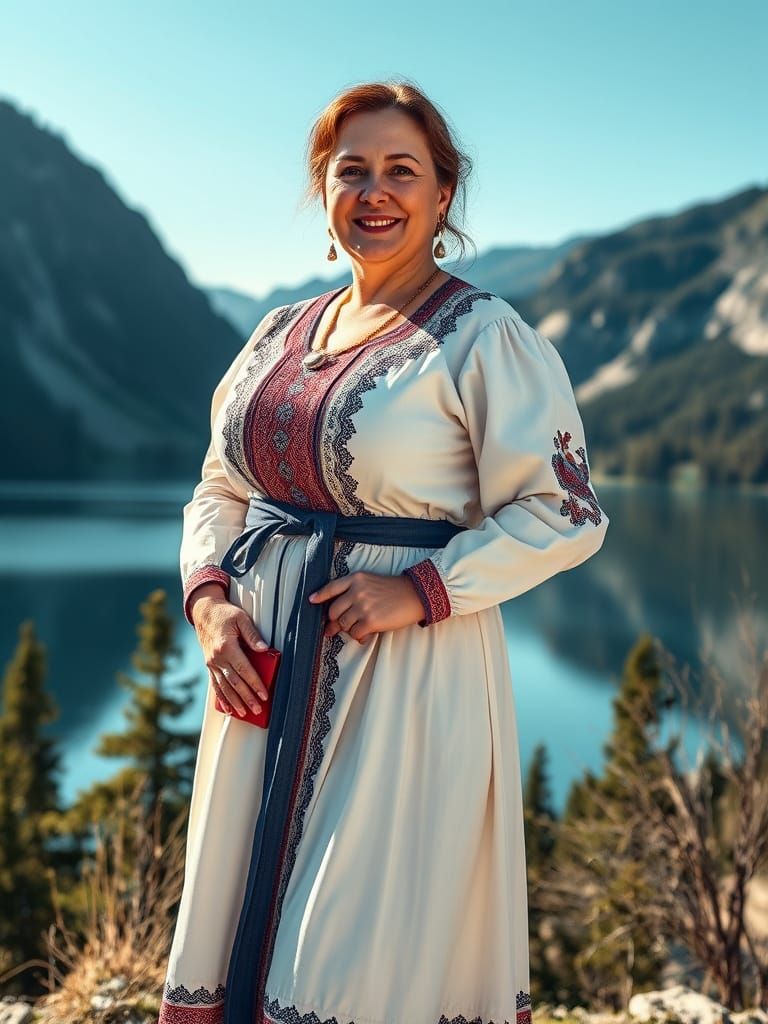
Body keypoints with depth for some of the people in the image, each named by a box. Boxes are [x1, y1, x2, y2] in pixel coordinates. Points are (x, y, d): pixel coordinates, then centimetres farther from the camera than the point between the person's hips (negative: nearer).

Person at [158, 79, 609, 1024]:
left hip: (407, 677, -6)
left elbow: (563, 514, -9)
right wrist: (208, 597, -2)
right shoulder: (281, 332, 12)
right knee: (239, 932, 14)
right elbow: (219, 491, 16)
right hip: (266, 674, 6)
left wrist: (423, 591, -18)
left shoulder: (484, 338, -6)